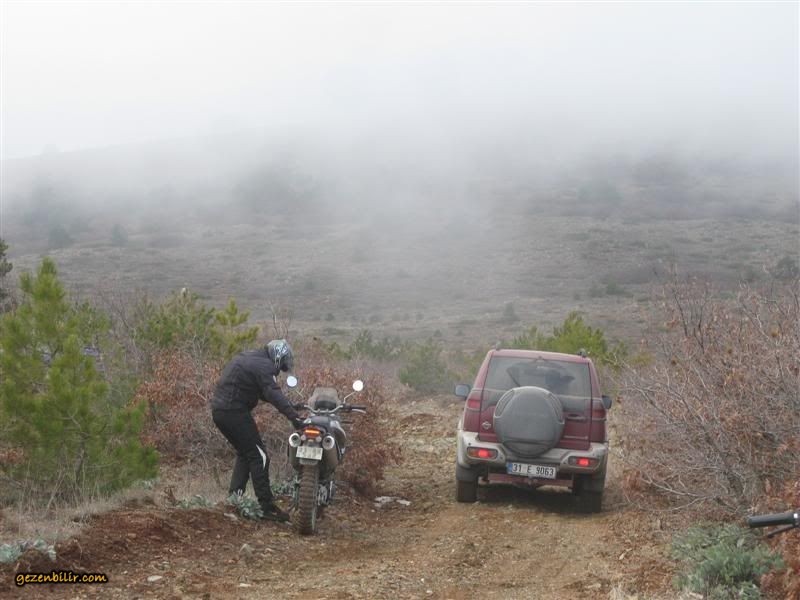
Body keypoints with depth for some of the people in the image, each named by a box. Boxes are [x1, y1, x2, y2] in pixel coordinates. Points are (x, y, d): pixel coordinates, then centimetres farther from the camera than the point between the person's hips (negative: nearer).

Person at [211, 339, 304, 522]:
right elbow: (274, 394, -27)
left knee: (244, 454, 21)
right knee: (259, 457, -6)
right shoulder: (264, 366, -11)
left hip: (219, 410, 10)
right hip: (234, 412, -10)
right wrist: (293, 416, -36)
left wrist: (289, 406, 24)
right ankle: (267, 506, -9)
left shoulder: (246, 357, 20)